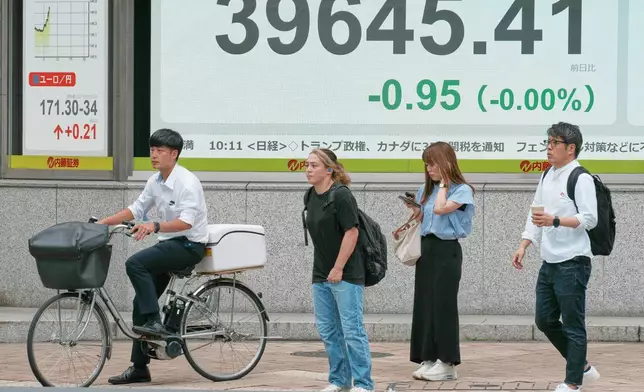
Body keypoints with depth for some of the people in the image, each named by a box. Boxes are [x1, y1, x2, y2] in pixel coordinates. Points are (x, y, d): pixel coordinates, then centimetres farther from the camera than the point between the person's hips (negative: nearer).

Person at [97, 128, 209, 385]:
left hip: (189, 246, -8)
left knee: (135, 264, -28)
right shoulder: (155, 182, 8)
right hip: (169, 244, 8)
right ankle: (138, 367, 11)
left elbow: (186, 221, -27)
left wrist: (154, 226, -40)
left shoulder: (187, 182, -17)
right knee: (142, 303, 5)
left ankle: (155, 323, -22)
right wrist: (104, 222, 6)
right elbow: (136, 209, 16)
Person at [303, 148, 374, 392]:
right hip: (321, 275, 8)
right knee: (328, 330, 10)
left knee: (352, 330, -7)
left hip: (345, 274, -8)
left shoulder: (341, 195, -14)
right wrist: (323, 269, 16)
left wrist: (339, 268, -16)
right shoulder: (311, 196, 10)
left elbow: (351, 232, -16)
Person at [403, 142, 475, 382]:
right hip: (426, 249, 7)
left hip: (447, 251, -7)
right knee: (424, 304, 5)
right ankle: (429, 359, 9)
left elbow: (440, 209, -21)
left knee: (443, 305, -6)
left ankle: (447, 363, -1)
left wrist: (443, 183, -10)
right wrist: (414, 210, -1)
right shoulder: (425, 190, 13)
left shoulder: (461, 190, -7)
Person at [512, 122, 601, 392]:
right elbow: (534, 216, 17)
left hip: (572, 263, -9)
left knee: (573, 324, -2)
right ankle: (582, 367, 26)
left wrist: (555, 220, -27)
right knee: (544, 320, 12)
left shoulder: (580, 178, -12)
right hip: (549, 263, 9)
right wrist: (523, 247, 8)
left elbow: (590, 219, -18)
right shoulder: (547, 177, 13)